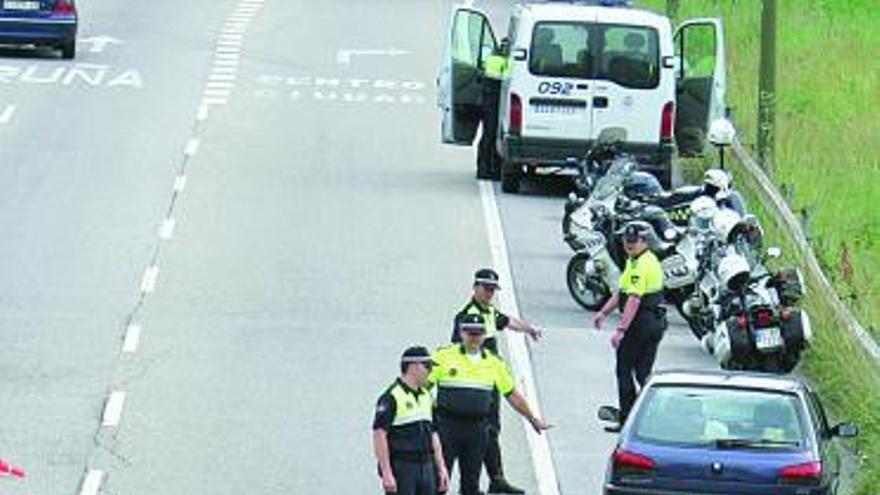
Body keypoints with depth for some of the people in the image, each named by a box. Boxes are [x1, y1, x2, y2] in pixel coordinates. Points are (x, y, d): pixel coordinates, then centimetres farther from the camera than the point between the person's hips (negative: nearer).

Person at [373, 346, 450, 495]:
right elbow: (379, 435, -15)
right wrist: (387, 474, -20)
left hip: (426, 466, 8)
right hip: (401, 468, -8)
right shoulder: (391, 397, -10)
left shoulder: (426, 397, 15)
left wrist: (441, 468, 15)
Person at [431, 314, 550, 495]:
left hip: (477, 429, 3)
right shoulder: (444, 356, -2)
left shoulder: (494, 362, 10)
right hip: (447, 424, -3)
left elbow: (511, 393, 19)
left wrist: (532, 418, 23)